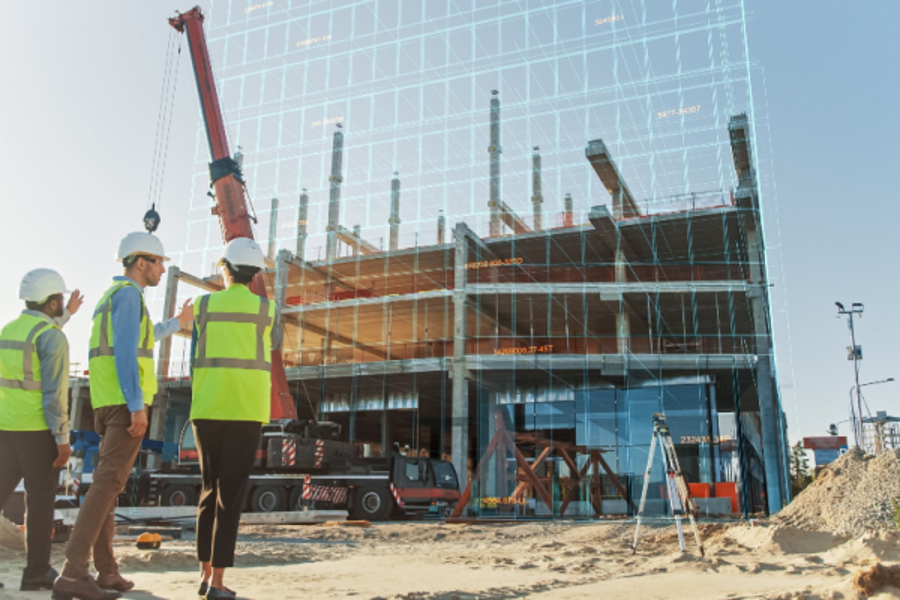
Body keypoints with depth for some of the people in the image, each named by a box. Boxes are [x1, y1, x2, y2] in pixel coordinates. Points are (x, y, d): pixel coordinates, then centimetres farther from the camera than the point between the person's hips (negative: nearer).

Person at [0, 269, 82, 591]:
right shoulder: (54, 337, -14)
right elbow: (55, 392, -19)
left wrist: (66, 315, 40)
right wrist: (62, 439, -16)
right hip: (38, 429, -7)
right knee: (40, 499, 1)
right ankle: (37, 572, 7)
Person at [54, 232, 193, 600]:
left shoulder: (110, 298, 24)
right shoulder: (128, 293, -8)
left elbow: (142, 337, 42)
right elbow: (126, 352, -19)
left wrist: (176, 323, 58)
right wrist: (137, 406, -23)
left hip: (107, 403, 10)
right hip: (125, 402, -10)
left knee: (108, 483, 9)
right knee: (108, 483, -14)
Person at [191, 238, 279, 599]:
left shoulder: (203, 306, 4)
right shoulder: (266, 309, 0)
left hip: (206, 409, 3)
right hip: (245, 410, -2)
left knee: (210, 490, 15)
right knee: (231, 494, -1)